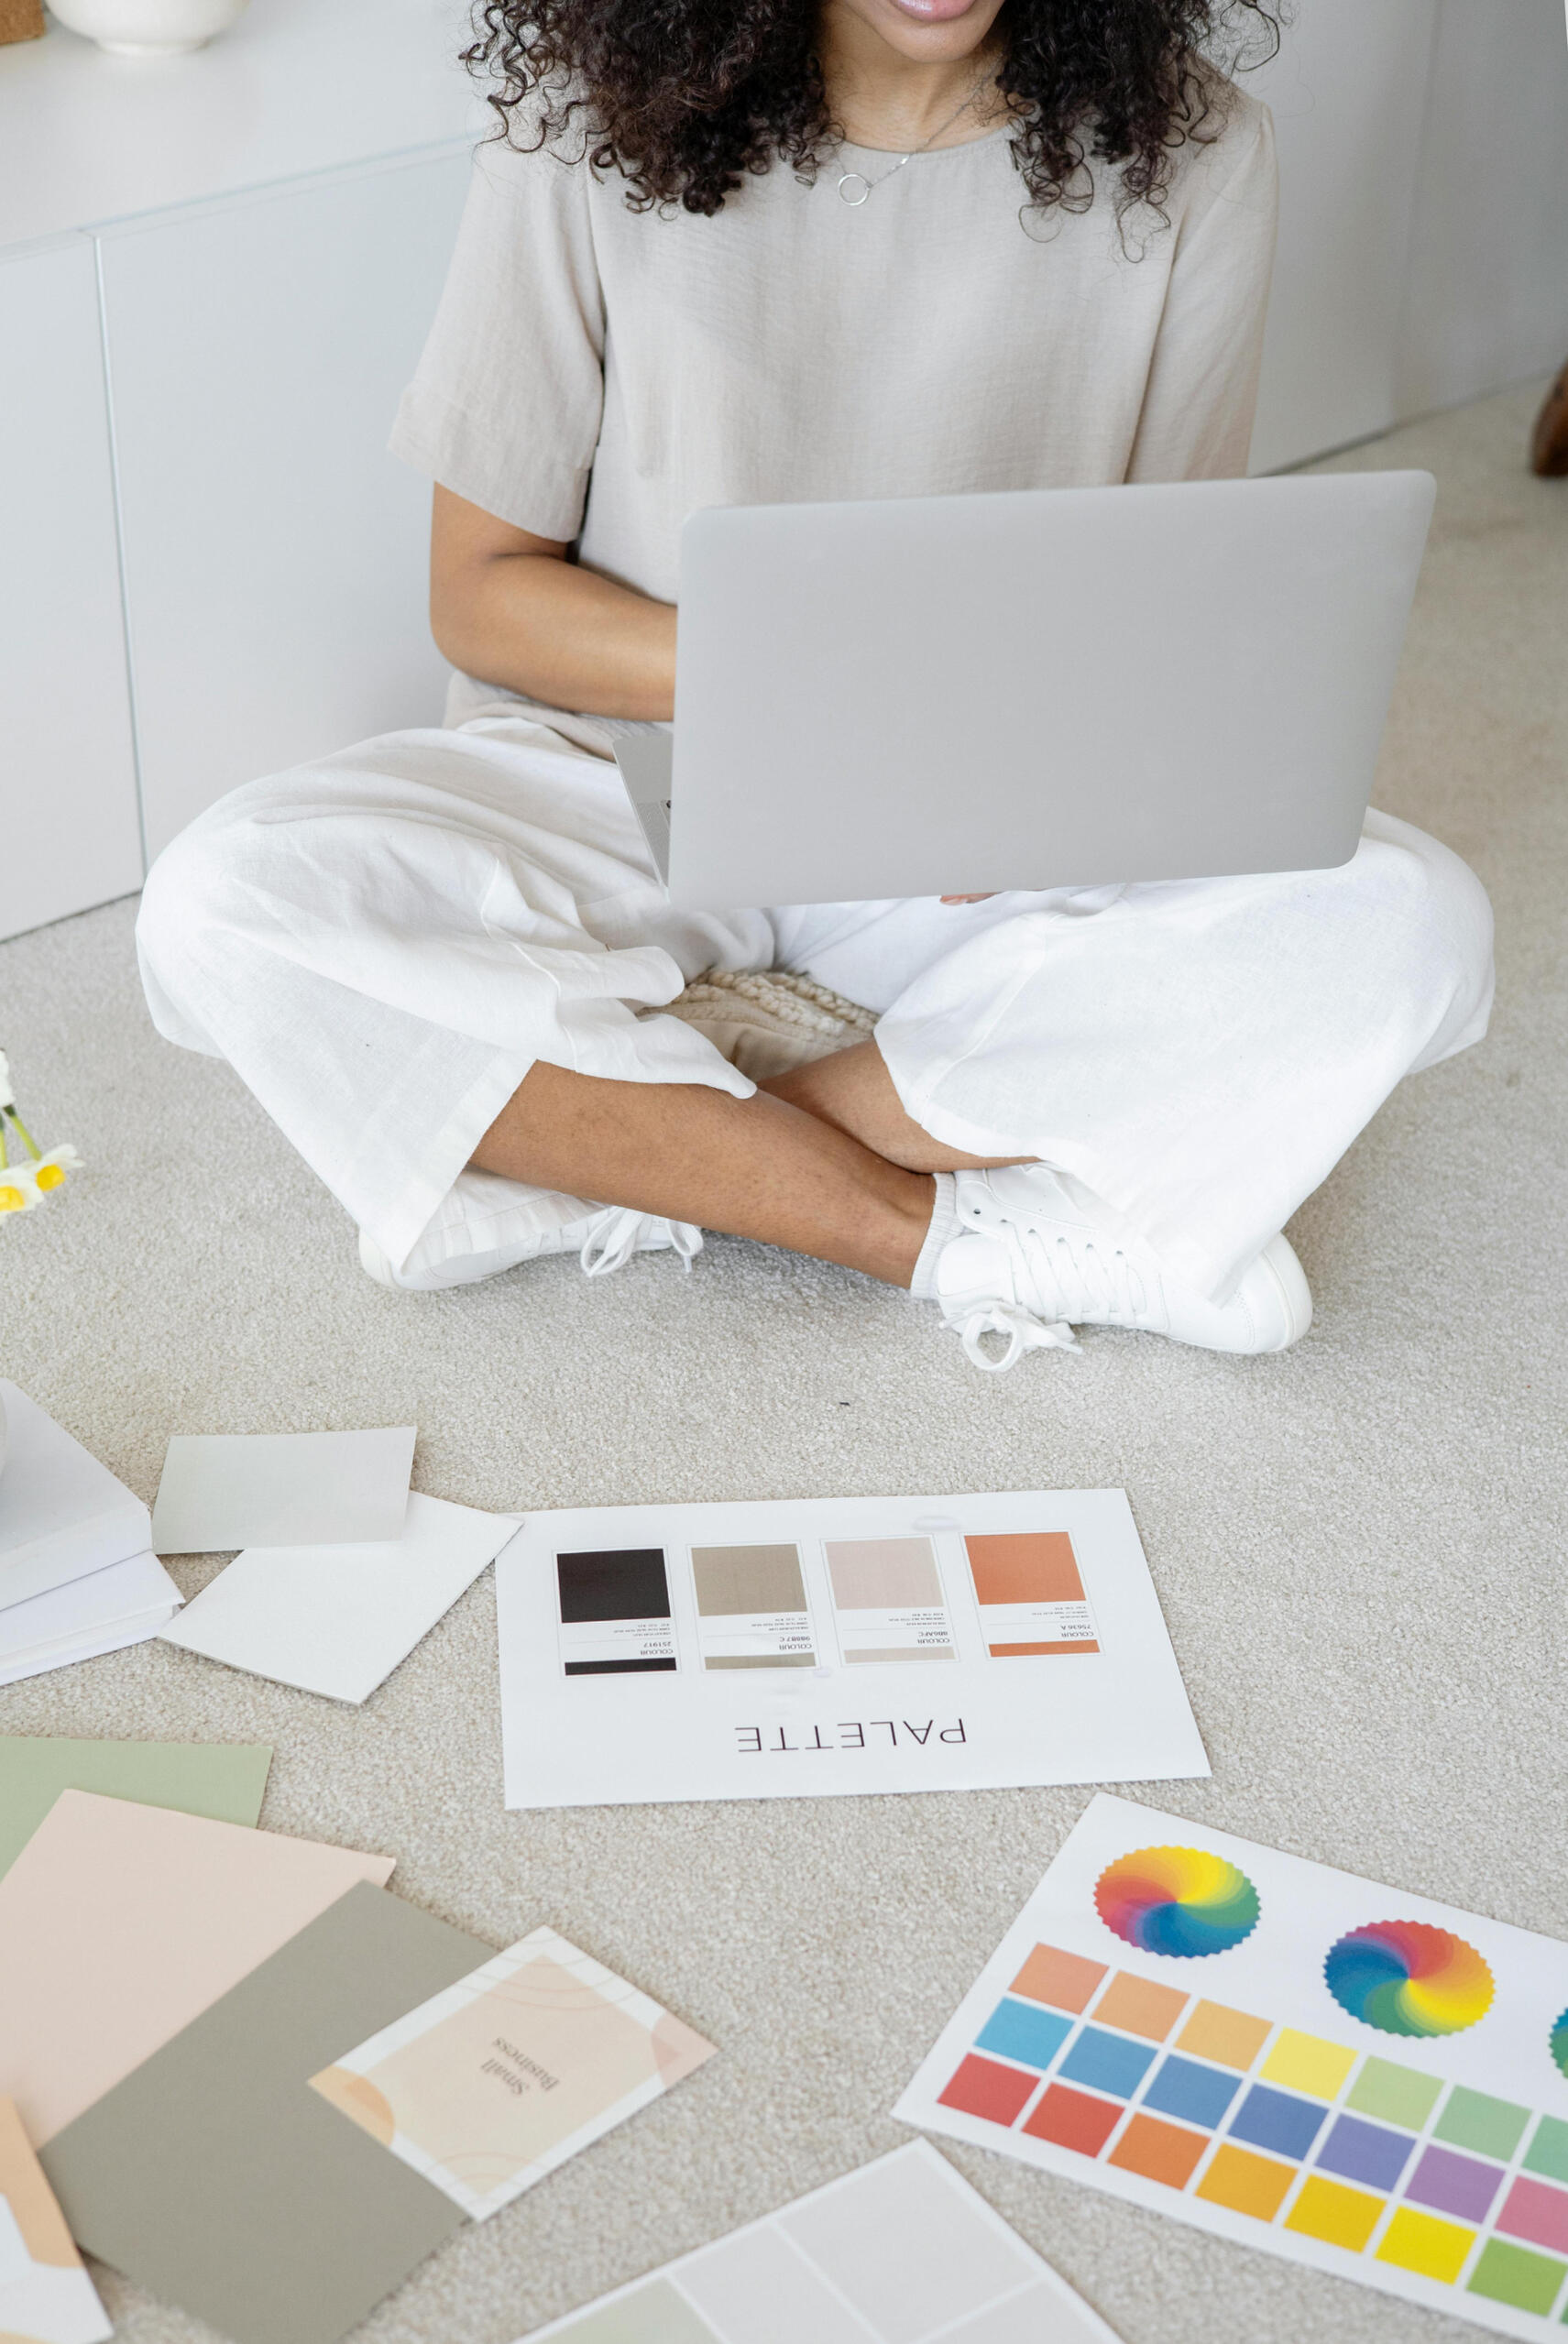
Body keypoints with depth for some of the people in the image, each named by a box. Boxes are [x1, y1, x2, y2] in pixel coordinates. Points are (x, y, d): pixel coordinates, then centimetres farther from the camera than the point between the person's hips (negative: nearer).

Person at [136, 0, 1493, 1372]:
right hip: (633, 772, 0)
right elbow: (482, 593, -7)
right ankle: (958, 1234, -24)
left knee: (1409, 927, -26)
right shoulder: (599, 126, -11)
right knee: (226, 908, -28)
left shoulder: (1192, 152, -8)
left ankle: (633, 1153, -21)